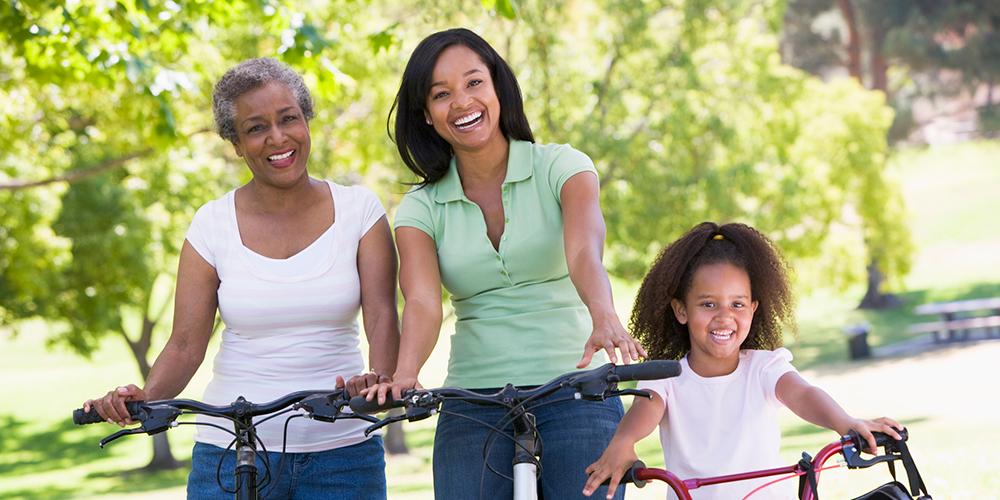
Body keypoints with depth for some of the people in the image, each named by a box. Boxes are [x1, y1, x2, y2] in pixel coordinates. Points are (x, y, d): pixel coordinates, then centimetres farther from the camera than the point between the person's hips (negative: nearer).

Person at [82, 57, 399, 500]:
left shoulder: (358, 209, 1)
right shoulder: (213, 224, 1)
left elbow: (381, 316, -9)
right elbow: (186, 344, -3)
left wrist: (380, 378, -30)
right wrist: (143, 400, -22)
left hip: (342, 454, 0)